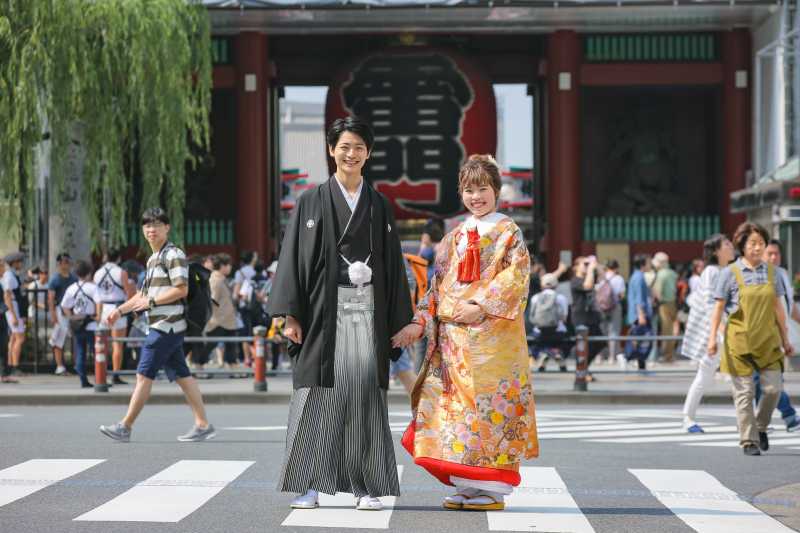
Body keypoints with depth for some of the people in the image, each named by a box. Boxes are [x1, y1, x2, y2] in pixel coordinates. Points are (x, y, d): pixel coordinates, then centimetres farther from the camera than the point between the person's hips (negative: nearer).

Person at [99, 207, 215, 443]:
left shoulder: (173, 255, -9)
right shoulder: (153, 259, 21)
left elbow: (182, 290, -17)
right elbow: (144, 294, 27)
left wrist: (151, 301, -15)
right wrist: (120, 310, 17)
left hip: (167, 326, -9)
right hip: (163, 325, 9)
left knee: (144, 375, -7)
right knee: (182, 375, 7)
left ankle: (125, 426, -5)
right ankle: (203, 425, 7)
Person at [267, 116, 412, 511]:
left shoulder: (379, 206, 12)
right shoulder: (312, 202, 6)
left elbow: (394, 265, 12)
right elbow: (293, 258, 1)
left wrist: (398, 322, 6)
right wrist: (290, 314, -8)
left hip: (367, 308, 2)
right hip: (323, 308, -2)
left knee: (365, 392, -1)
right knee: (319, 393, -4)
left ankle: (367, 486, 3)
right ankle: (309, 484, 1)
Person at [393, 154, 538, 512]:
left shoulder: (508, 233, 3)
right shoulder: (454, 238, 18)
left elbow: (516, 277, -9)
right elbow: (438, 286, 17)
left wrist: (482, 307, -18)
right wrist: (419, 323, 6)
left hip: (492, 334, -5)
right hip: (453, 335, 6)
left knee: (489, 402, -7)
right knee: (457, 404, 2)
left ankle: (493, 489, -4)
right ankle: (467, 485, 8)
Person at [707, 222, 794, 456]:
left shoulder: (771, 271, 7)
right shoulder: (730, 273, -3)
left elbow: (778, 308, 12)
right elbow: (718, 307, -2)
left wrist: (785, 339, 13)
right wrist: (712, 337, -11)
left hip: (767, 339, 3)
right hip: (740, 339, -3)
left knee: (773, 388, -1)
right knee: (744, 391, -1)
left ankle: (761, 426, 24)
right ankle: (749, 440, 7)